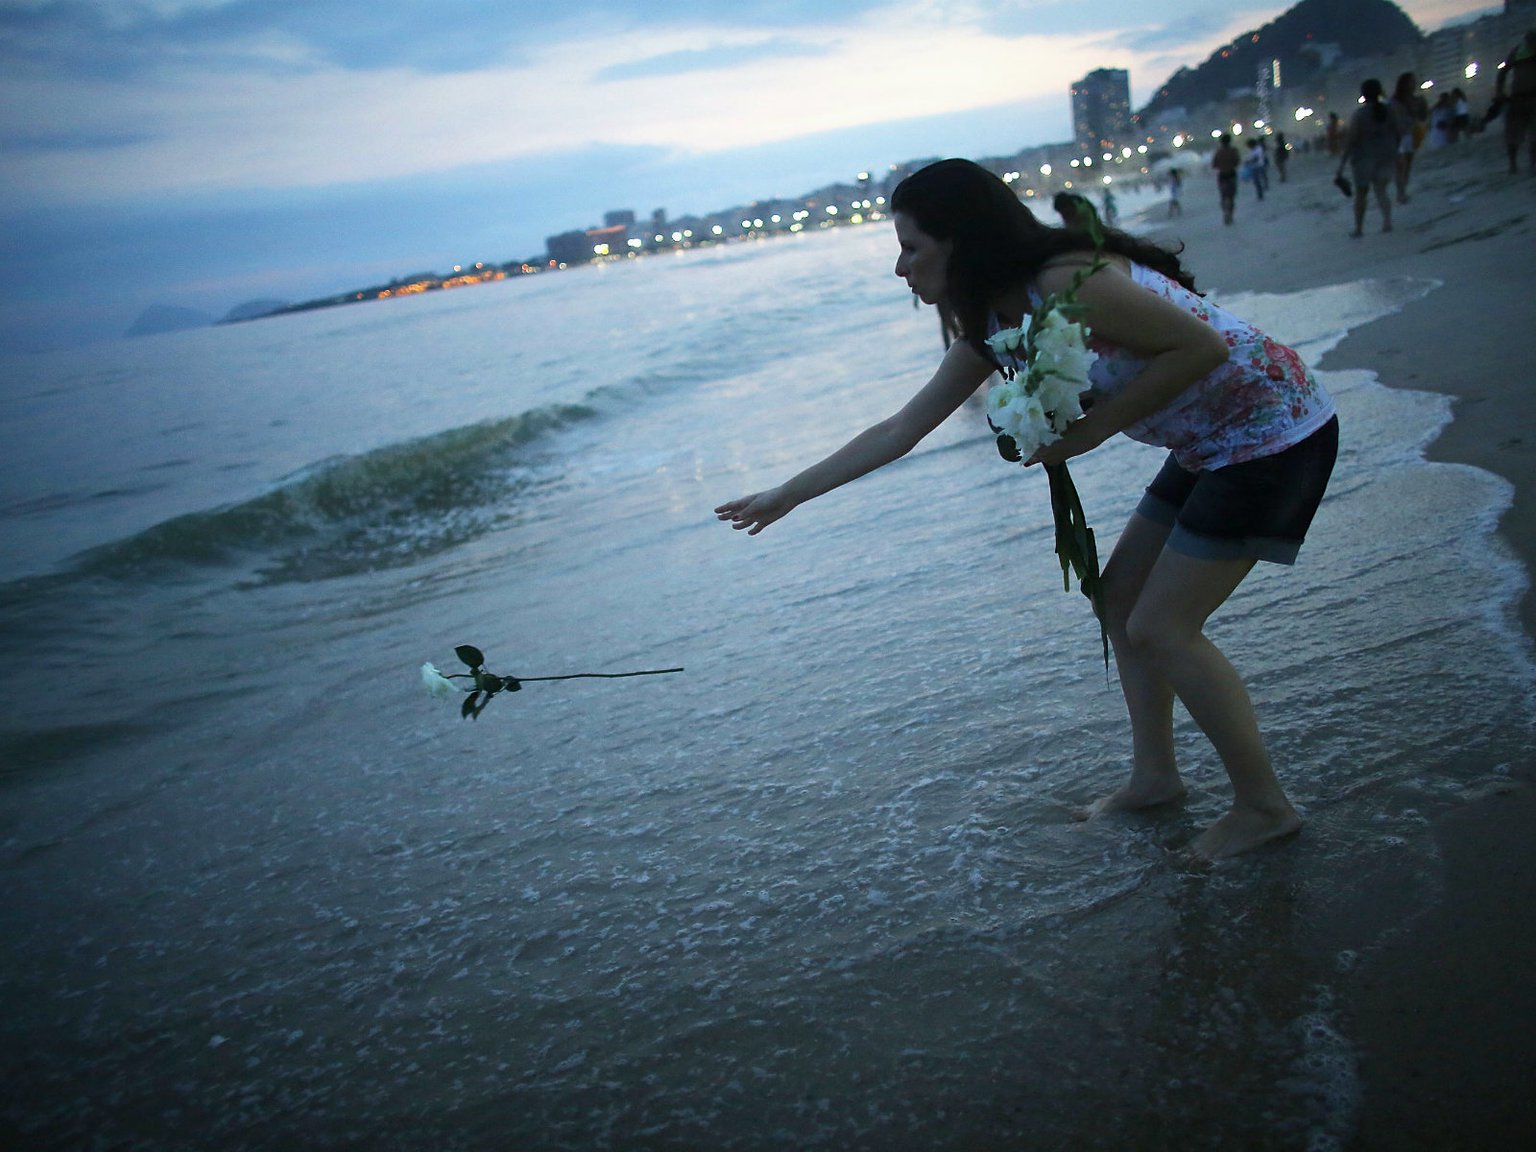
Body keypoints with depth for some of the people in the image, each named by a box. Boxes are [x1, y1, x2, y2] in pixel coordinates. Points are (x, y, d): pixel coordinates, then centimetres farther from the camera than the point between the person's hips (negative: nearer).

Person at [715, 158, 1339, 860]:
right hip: (1211, 446, 9)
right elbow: (900, 430, 9)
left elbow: (1201, 346, -24)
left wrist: (1095, 427, -20)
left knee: (1161, 629, -7)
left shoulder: (1067, 284, -25)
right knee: (1119, 596, 13)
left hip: (1272, 430, -9)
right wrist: (786, 496, 11)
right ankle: (1155, 776, 26)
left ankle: (1264, 807, 8)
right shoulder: (994, 323, 4)